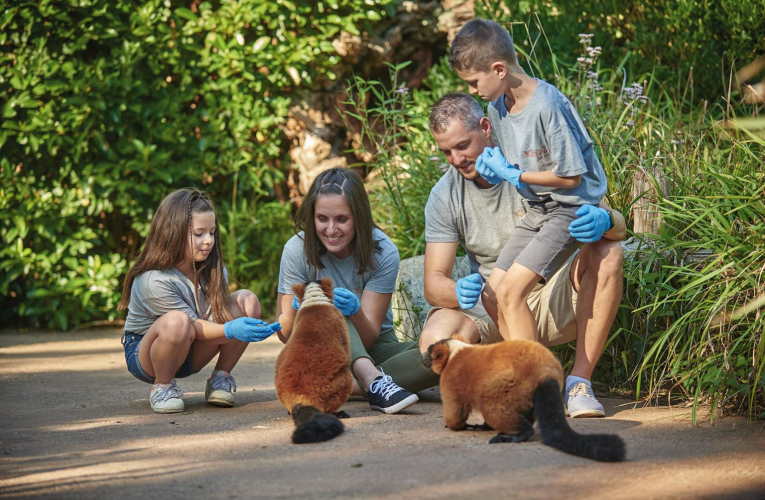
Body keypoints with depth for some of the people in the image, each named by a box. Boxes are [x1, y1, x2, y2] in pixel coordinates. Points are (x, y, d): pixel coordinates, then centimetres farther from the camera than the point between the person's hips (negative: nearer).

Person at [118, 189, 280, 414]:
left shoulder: (212, 268, -7)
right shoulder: (154, 281, -28)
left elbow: (214, 317, -14)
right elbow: (194, 326, -23)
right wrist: (231, 330, -39)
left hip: (189, 354, 6)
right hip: (144, 356, -6)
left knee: (247, 301, -13)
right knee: (177, 321, -41)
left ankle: (221, 378, 0)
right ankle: (162, 387, -13)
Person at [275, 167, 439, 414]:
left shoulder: (383, 252, -13)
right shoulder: (297, 250, -11)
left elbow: (369, 337, -16)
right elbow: (284, 334, -10)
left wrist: (355, 311, -38)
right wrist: (297, 309, -32)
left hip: (373, 350, 0)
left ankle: (357, 385, -37)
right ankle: (374, 381, -49)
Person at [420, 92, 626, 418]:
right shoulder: (443, 197, -6)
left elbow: (619, 226, -12)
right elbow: (433, 284, -9)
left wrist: (602, 221, -39)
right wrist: (459, 292, -35)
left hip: (553, 303, 0)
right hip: (490, 310, 1)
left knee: (606, 253, -29)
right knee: (435, 341, -31)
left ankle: (579, 381, -21)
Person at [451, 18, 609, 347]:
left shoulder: (548, 106, -24)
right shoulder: (497, 105, 2)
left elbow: (571, 177, -20)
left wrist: (513, 175, -13)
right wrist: (495, 169, -6)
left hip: (570, 208, -9)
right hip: (536, 208, 9)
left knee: (511, 293, -19)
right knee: (492, 298, 3)